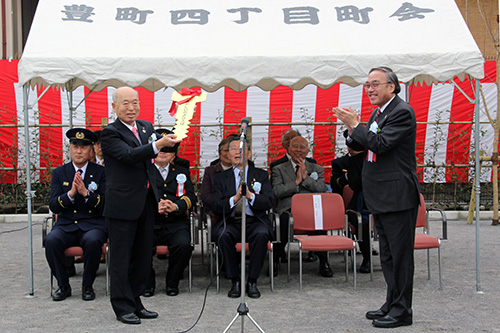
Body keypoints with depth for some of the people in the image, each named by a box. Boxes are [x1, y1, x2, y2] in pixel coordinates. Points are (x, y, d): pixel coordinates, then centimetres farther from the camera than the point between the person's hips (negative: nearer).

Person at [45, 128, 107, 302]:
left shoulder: (101, 172, 5)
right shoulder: (59, 173, 10)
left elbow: (106, 205, -4)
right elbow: (53, 206, 1)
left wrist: (86, 193, -19)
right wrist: (70, 193, -17)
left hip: (93, 224, -2)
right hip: (66, 225, 2)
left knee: (92, 241, -35)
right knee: (51, 240, -29)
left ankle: (87, 286, -12)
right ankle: (63, 285, -8)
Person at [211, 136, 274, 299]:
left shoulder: (261, 175, 14)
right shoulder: (220, 178, 15)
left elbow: (269, 202, 1)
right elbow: (215, 206, 3)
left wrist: (251, 196, -18)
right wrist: (234, 199, -15)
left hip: (255, 221, 0)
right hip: (231, 222, 1)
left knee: (261, 234, -34)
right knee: (223, 235, -33)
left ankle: (252, 281, -19)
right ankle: (235, 281, -16)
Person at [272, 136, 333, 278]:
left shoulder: (317, 169, 22)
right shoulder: (279, 169, 19)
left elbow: (322, 189, 3)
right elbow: (277, 192, 1)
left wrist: (306, 177, -4)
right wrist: (296, 182, -5)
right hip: (287, 209, -1)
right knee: (283, 219, -38)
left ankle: (323, 262, -23)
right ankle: (275, 259, -23)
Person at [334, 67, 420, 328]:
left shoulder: (402, 112, -13)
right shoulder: (378, 113, 16)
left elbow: (380, 144, -23)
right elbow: (364, 146, 17)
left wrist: (354, 125, -14)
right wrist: (352, 126, 0)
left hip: (398, 196, -10)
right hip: (381, 198, 10)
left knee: (400, 253, -2)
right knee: (388, 254, 16)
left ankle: (401, 310, 7)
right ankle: (392, 304, 27)